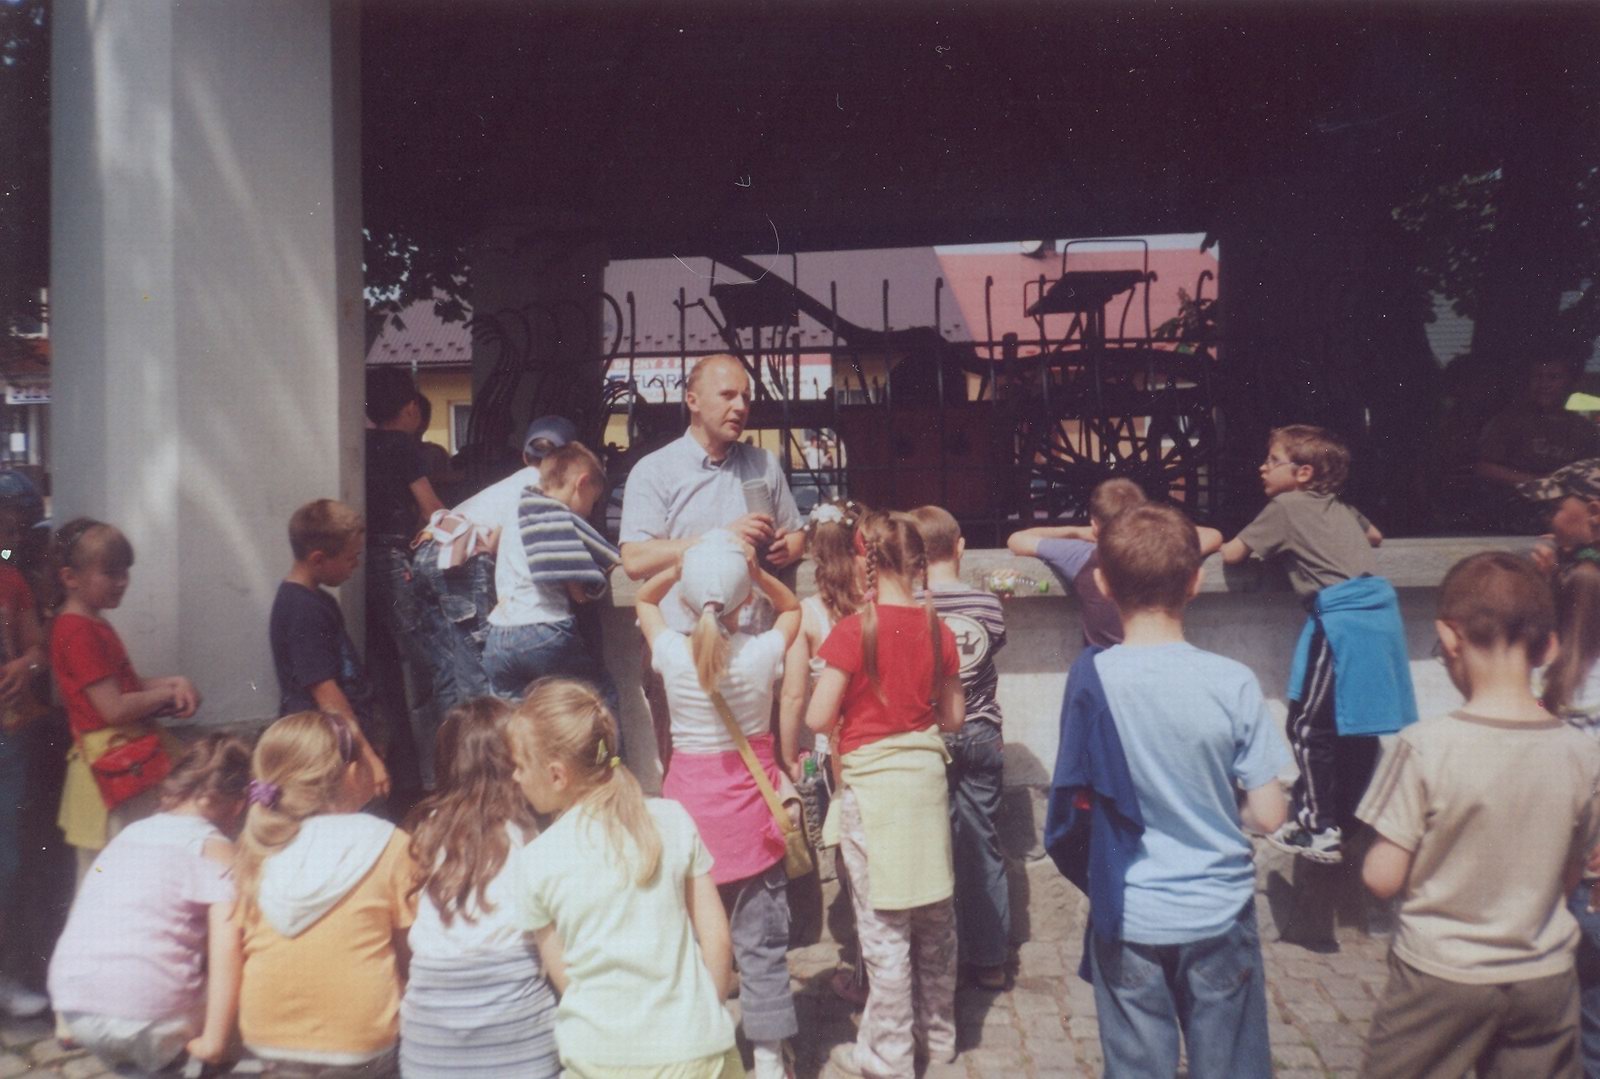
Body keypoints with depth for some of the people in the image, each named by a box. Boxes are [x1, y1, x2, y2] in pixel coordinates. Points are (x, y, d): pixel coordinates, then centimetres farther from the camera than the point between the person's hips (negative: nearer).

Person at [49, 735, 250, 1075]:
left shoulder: (129, 833, 14)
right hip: (148, 1021, -6)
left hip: (72, 1009, 6)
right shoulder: (216, 852, -5)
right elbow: (227, 944, -16)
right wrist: (215, 1040, -14)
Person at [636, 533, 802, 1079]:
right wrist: (756, 571, -3)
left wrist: (685, 565, -1)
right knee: (761, 941, 9)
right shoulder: (763, 651, -13)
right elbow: (792, 607, 10)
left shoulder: (672, 653, -12)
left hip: (691, 801, 0)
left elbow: (644, 598, 11)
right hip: (749, 806, 0)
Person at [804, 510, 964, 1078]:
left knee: (884, 925, 6)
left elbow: (818, 718, -15)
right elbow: (952, 717, 7)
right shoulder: (938, 630, -1)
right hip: (926, 775, 5)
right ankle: (938, 1032, 32)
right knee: (933, 913, 17)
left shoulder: (853, 631, -16)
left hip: (871, 782, -5)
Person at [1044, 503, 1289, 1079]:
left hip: (1127, 922, 0)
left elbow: (1074, 800, -7)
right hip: (1220, 914, 0)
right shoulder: (1234, 683, -14)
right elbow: (1269, 816, -9)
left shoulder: (1091, 678, -14)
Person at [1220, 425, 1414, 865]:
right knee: (1358, 727, 13)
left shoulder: (1286, 506, 1)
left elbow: (1232, 554, 4)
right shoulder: (1341, 507, 21)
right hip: (1380, 606, 8)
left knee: (1309, 726, 0)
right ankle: (1342, 820, 22)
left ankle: (1319, 829, 2)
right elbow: (1374, 536, 40)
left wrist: (1224, 544, 25)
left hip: (1342, 614, -8)